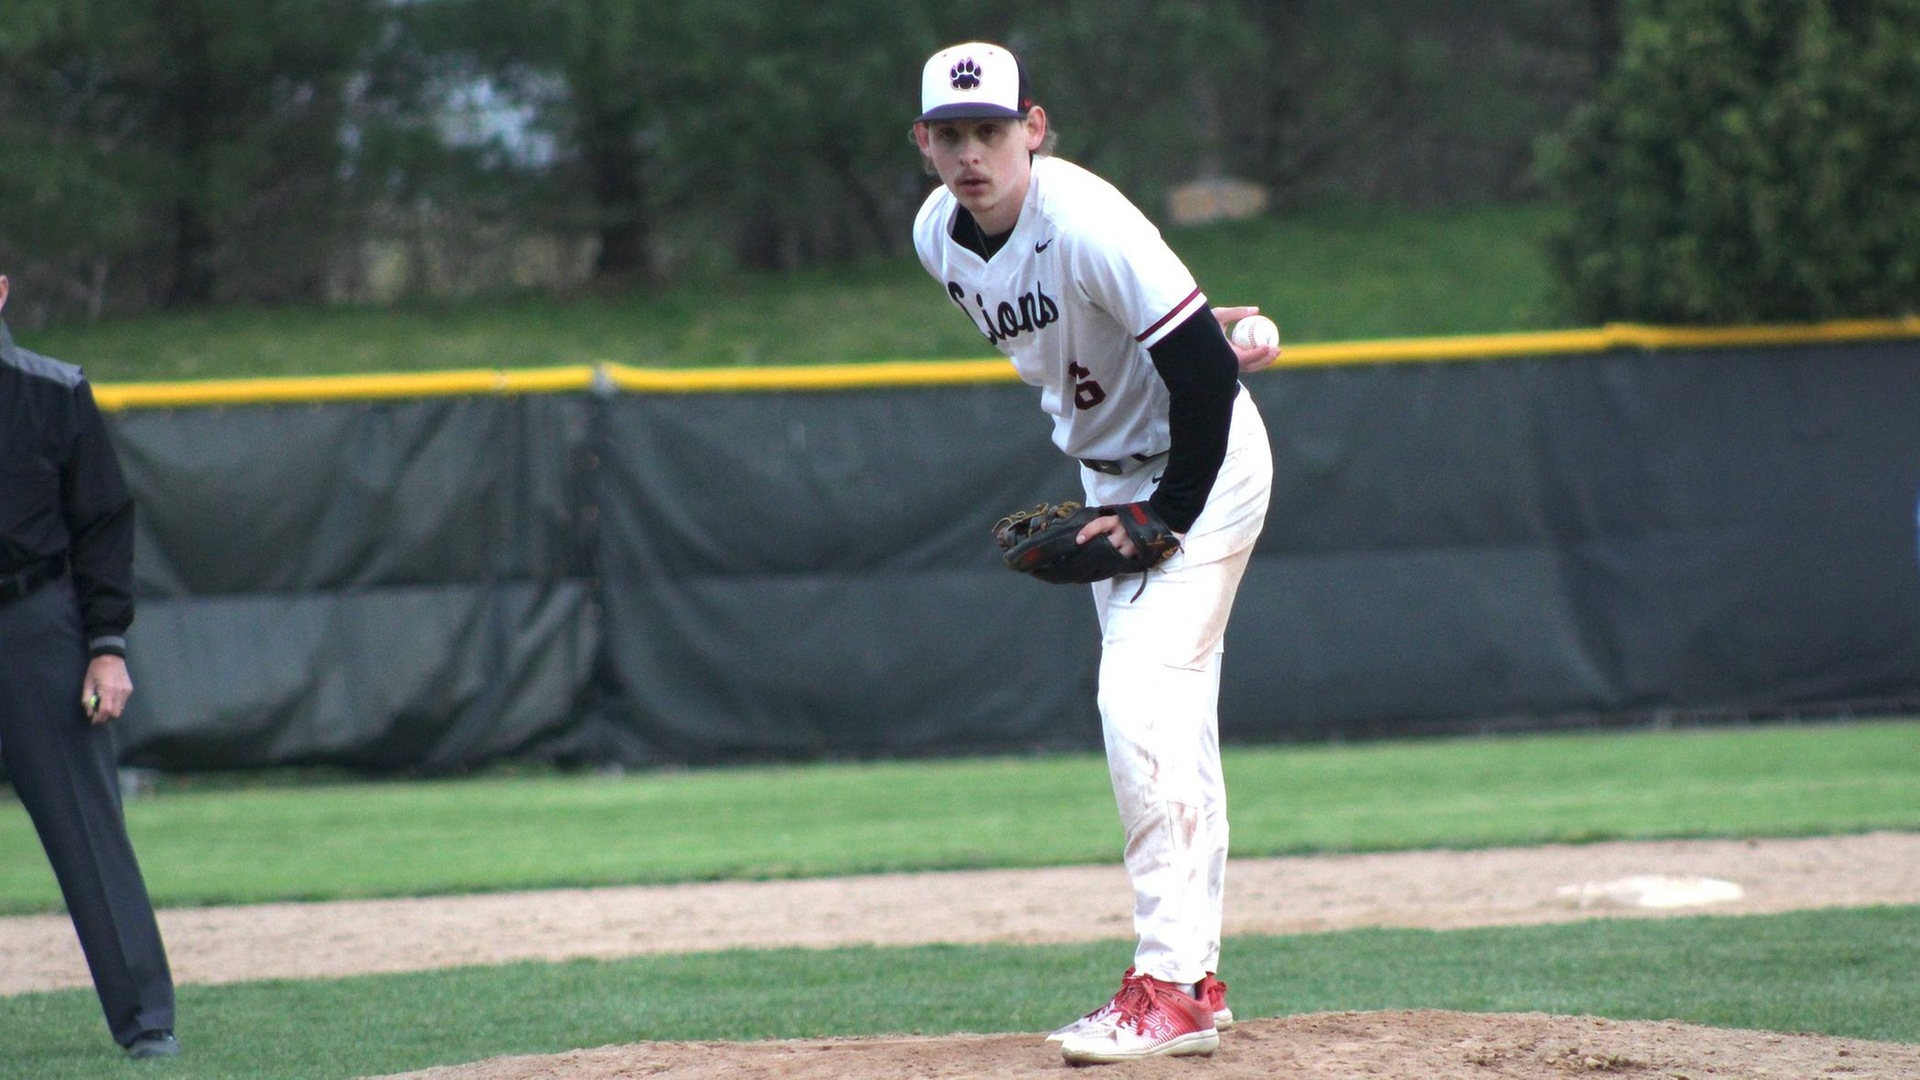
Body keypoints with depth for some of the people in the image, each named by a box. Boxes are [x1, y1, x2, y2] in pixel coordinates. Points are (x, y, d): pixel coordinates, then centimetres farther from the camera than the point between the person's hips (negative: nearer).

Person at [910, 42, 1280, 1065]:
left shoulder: (1084, 223, -28)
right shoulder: (938, 236, -4)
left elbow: (1205, 372, -28)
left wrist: (1166, 519, -24)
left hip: (1203, 463, -8)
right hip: (1111, 476, 8)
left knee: (1142, 701, -19)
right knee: (1168, 718, 11)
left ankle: (1168, 988, -21)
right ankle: (1196, 979, 17)